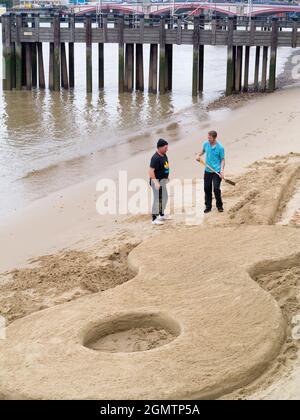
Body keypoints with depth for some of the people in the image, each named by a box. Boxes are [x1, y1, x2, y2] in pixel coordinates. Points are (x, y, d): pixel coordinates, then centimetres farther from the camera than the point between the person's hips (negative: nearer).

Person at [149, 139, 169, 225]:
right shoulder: (155, 158, -23)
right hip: (157, 180, -10)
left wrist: (166, 177, 26)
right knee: (157, 199, -5)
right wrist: (155, 182, -34)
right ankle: (154, 219, 4)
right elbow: (151, 171, -28)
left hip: (163, 180, 10)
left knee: (164, 197, 21)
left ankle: (161, 215, 37)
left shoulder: (164, 155, 5)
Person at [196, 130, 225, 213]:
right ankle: (208, 206, 20)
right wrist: (198, 155, 1)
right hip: (207, 171, 5)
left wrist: (222, 170, -16)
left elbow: (222, 160, -4)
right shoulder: (206, 144, 2)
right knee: (207, 189, 7)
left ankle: (219, 206, 11)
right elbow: (203, 151, 23)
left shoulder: (220, 147, -10)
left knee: (216, 189, -8)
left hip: (216, 171, -4)